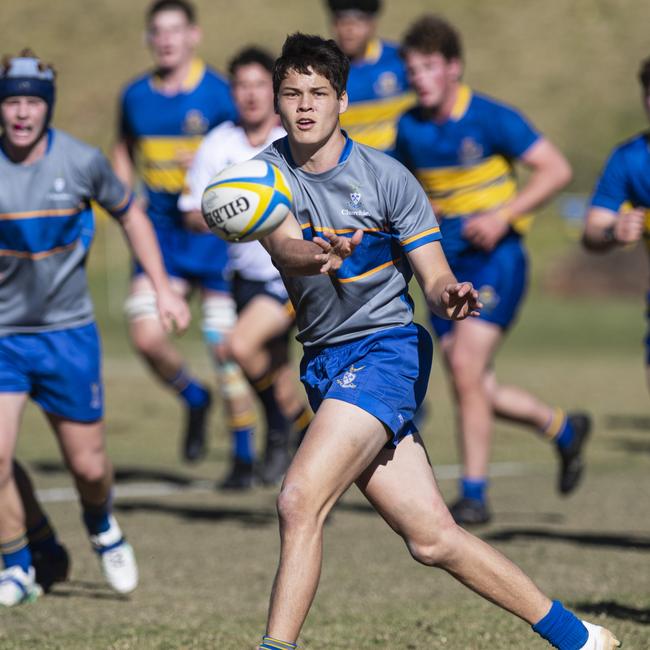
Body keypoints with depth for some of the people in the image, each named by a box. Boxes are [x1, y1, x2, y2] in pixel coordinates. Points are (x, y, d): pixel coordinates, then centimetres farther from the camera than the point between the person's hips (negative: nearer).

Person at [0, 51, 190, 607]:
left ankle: (102, 528, 39)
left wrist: (163, 288, 7)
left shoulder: (81, 162, -8)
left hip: (68, 332, 0)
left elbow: (130, 215, 10)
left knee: (88, 465, 3)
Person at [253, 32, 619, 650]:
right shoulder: (268, 172, 3)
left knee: (299, 500, -25)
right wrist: (316, 256, -41)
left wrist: (450, 296, -29)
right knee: (432, 538, 2)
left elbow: (433, 277, -5)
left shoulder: (386, 176, -5)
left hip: (386, 348, -4)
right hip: (324, 362, 4)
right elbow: (284, 246, -17)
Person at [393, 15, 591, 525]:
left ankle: (474, 495, -10)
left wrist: (502, 217, -20)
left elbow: (557, 170, -11)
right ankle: (565, 430, 32)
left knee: (465, 367, -18)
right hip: (446, 267, 6)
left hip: (495, 259, -6)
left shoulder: (490, 119, -12)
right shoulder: (410, 129, 4)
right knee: (478, 391, 6)